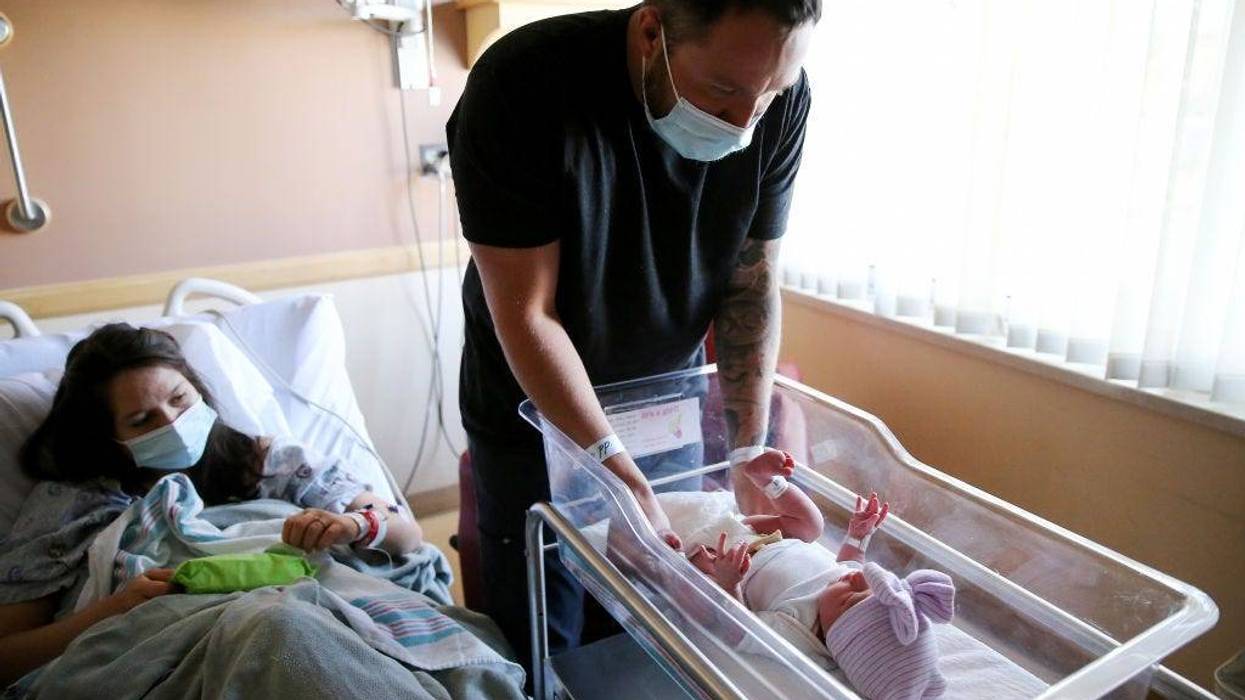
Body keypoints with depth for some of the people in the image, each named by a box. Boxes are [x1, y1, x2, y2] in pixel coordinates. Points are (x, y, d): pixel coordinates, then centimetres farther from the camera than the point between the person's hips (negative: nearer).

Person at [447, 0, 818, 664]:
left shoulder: (780, 100, -15)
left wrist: (749, 454, -14)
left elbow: (754, 280, -8)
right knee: (546, 656, 12)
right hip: (536, 413, -3)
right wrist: (626, 479, -28)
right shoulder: (521, 85, -27)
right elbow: (525, 313, -25)